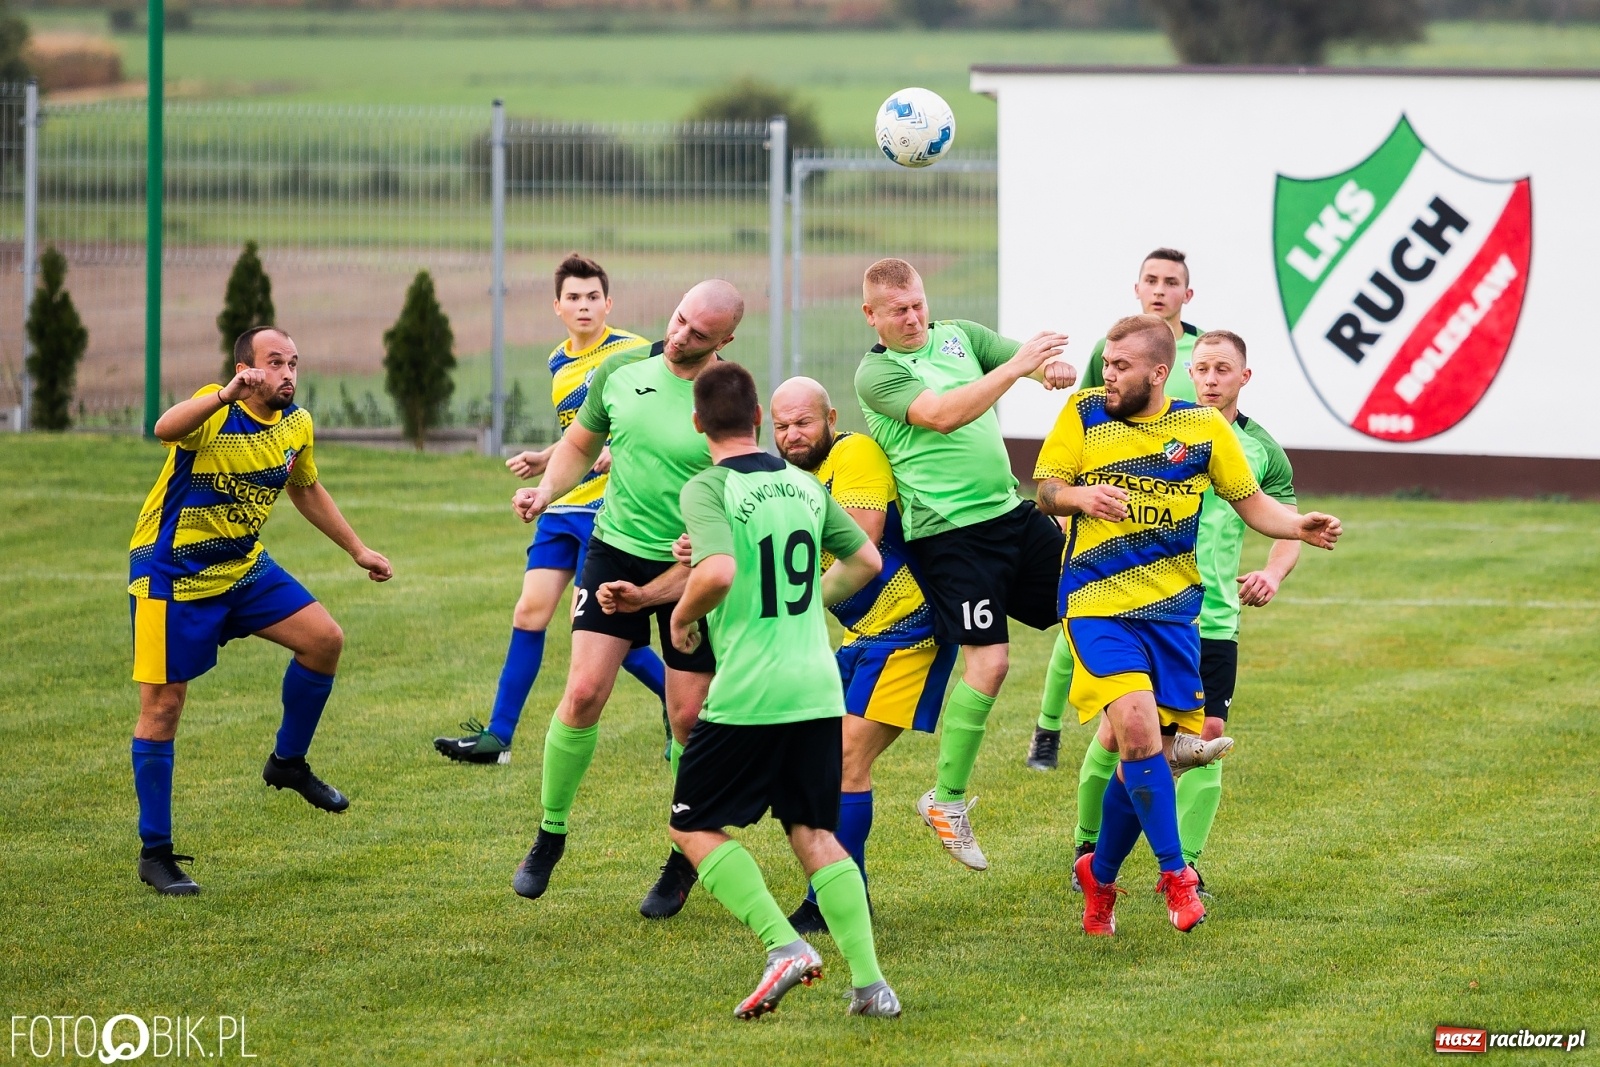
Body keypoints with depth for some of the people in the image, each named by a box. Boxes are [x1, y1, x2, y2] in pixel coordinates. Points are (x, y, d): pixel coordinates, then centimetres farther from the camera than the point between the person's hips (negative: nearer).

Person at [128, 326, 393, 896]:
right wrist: (227, 395, -61)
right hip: (170, 573, -6)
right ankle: (155, 852, 4)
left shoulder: (296, 425, 0)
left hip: (242, 566, 6)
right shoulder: (215, 411, -22)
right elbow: (165, 429, -46)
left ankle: (288, 762, 16)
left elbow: (307, 491, 20)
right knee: (162, 705, -5)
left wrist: (358, 550, 23)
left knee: (324, 639, -7)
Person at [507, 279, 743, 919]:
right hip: (617, 549, 3)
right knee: (584, 692, -10)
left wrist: (651, 594, -20)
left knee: (689, 717, -1)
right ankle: (550, 836, 9)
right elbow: (580, 444, 16)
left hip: (694, 569, -3)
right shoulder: (622, 371, -2)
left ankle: (684, 859, 19)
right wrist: (545, 492, -5)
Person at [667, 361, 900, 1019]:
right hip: (818, 690, 6)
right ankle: (869, 981, 0)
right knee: (813, 834, 12)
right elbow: (866, 561, 18)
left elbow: (718, 572, -25)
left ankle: (784, 946, -9)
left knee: (694, 827, 7)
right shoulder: (804, 485, 11)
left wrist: (683, 617, -6)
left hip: (746, 694, -6)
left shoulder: (709, 489, -9)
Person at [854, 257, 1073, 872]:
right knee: (988, 660, -12)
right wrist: (1016, 366, -28)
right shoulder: (876, 371, -7)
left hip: (1011, 512, 7)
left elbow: (1040, 361, 6)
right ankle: (947, 800, 0)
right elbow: (942, 414, -23)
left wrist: (1054, 368, -20)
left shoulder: (960, 336, 12)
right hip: (949, 531, -7)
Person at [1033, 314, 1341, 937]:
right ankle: (1175, 876, -12)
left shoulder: (1203, 428, 2)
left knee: (1144, 755, 4)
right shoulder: (1085, 413, 1)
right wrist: (1081, 495, -18)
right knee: (1138, 728, -22)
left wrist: (1300, 528, -10)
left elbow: (1252, 504, 10)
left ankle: (1100, 875, 28)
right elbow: (1045, 490, 5)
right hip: (1097, 605, -2)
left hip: (1170, 610, 2)